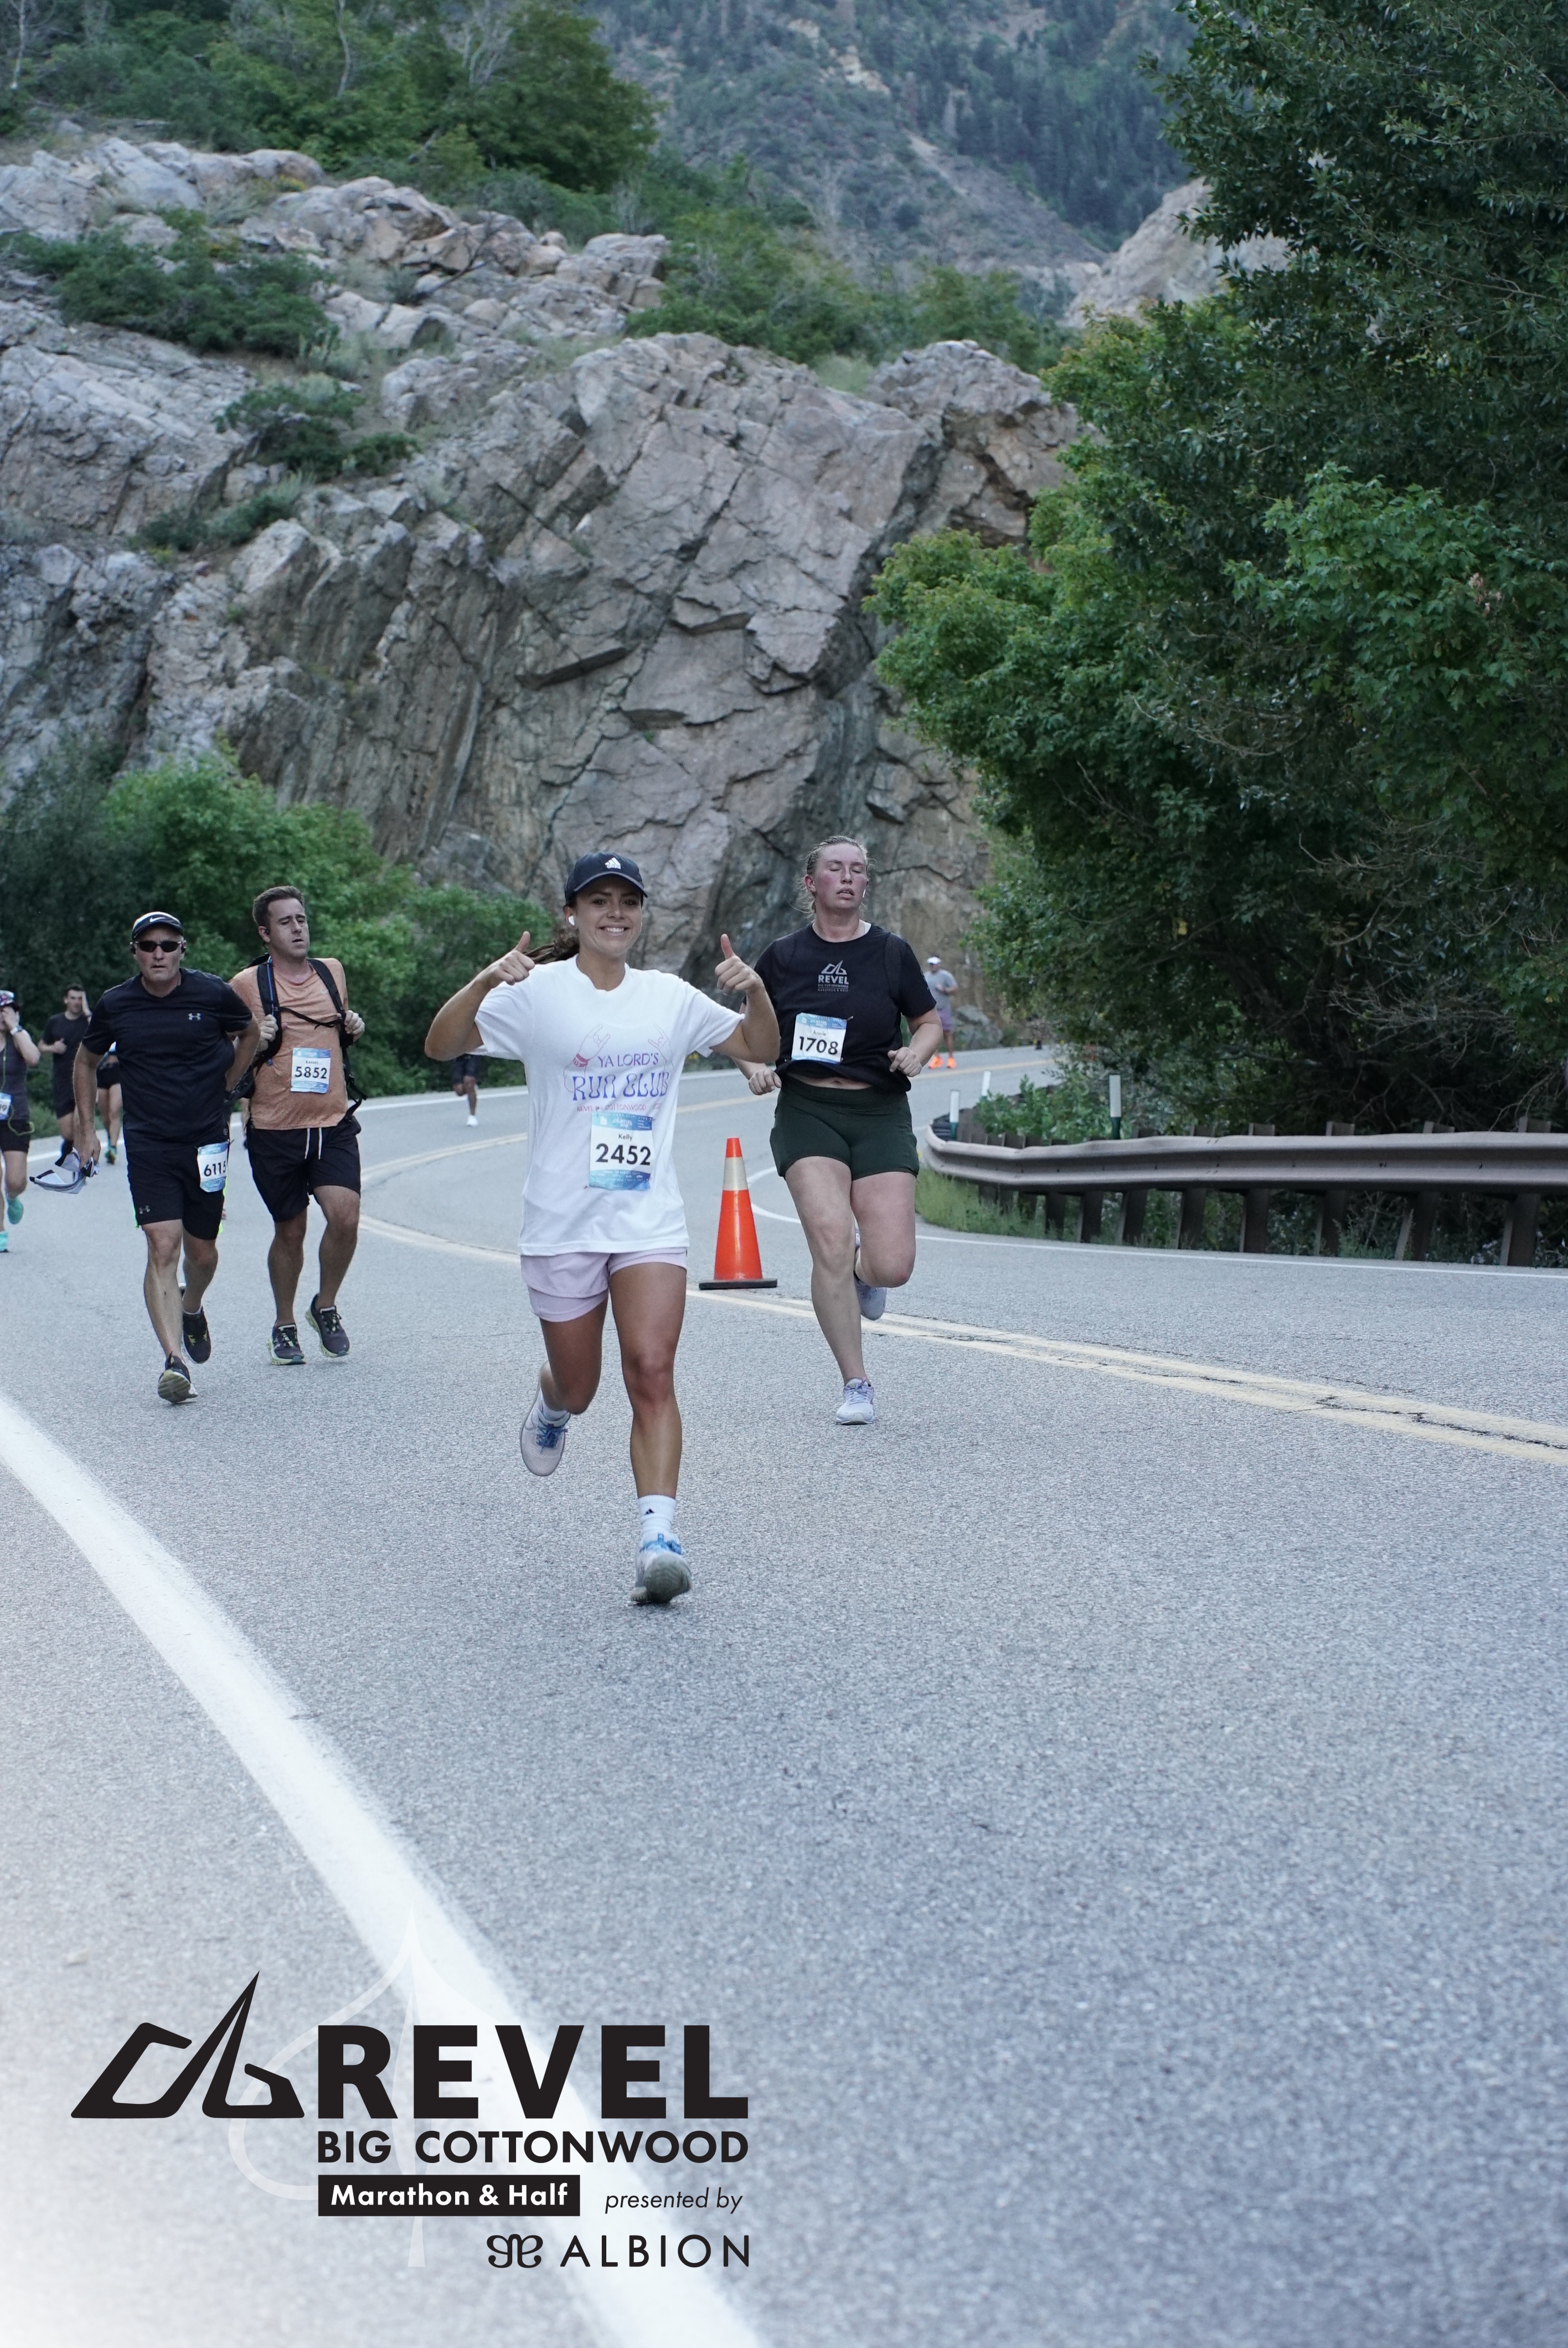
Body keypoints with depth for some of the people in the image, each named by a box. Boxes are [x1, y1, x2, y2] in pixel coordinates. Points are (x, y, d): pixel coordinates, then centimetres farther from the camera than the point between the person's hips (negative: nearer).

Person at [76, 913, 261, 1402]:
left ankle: (192, 1309, 45)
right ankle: (174, 1359, -19)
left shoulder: (212, 994, -5)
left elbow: (251, 1033, 16)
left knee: (201, 1251, 11)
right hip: (148, 1145, -1)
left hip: (206, 1141, 1)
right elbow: (86, 1062, 15)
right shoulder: (114, 1005, -2)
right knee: (163, 1248, -14)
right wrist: (87, 1129, 12)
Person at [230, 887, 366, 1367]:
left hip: (333, 1123, 2)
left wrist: (353, 1030, 4)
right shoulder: (247, 984, -3)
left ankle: (325, 1307, 11)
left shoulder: (332, 972, 10)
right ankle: (284, 1325, 27)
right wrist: (255, 1045, -17)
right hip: (275, 1129, -2)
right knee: (289, 1232, 7)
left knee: (345, 1216, -14)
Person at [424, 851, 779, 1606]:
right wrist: (485, 982, -27)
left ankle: (658, 1536, -20)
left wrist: (755, 992, -5)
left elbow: (761, 1050, 16)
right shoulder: (538, 992, -3)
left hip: (651, 1222, 1)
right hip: (562, 1224, -1)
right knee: (577, 1387, 12)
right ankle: (551, 1406, 50)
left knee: (652, 1372, -16)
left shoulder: (670, 998, 8)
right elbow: (441, 1046, -10)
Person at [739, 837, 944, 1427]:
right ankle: (856, 1386, -4)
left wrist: (916, 1052, -7)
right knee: (831, 1241, -19)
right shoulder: (782, 956, 6)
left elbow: (930, 1022, 15)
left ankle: (861, 1271, 30)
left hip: (879, 1112, 0)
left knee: (892, 1267, -11)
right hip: (807, 1110, 0)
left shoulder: (890, 953, 5)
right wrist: (755, 1067, -4)